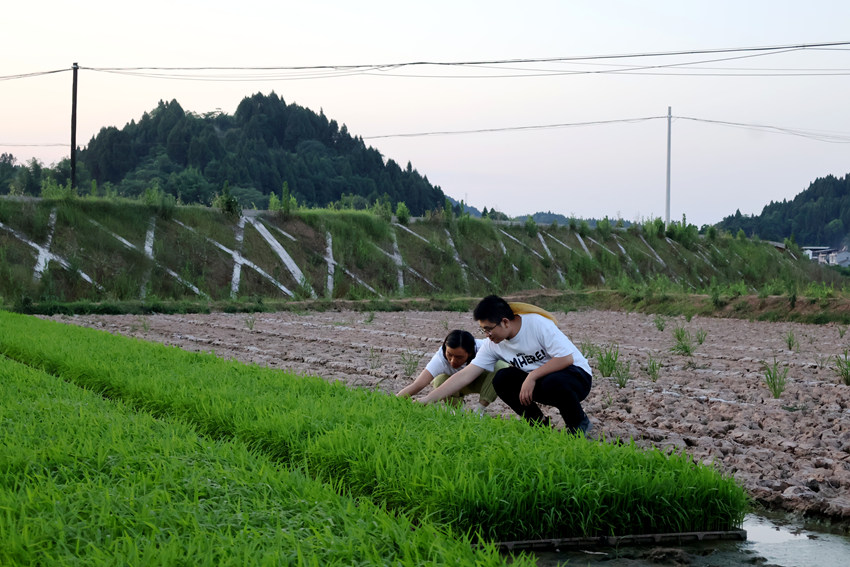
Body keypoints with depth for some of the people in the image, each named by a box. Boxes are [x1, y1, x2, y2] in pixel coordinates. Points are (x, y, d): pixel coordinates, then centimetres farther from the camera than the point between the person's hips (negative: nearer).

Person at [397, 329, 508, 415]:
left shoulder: (481, 348, -35)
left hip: (480, 381, 0)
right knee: (440, 380, -36)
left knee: (501, 366, -32)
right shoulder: (440, 358, -36)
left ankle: (478, 411, -19)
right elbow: (418, 385, -45)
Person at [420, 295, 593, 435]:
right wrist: (425, 401, -14)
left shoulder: (538, 324, -22)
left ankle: (579, 424, -8)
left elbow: (566, 358, -25)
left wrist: (532, 376, -30)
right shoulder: (493, 344, -6)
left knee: (553, 382, -38)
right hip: (536, 379, 5)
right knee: (502, 379, -18)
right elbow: (464, 376, -8)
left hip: (576, 374, -5)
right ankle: (539, 424, -2)